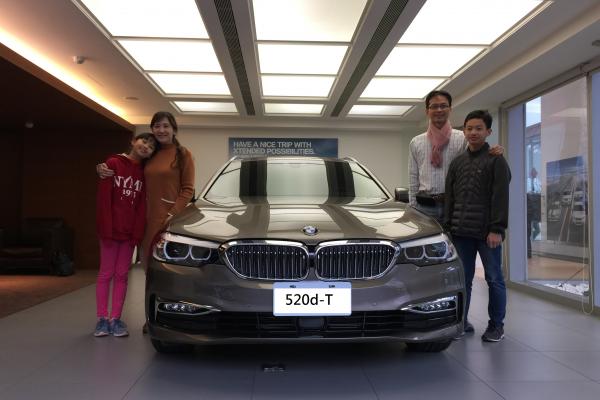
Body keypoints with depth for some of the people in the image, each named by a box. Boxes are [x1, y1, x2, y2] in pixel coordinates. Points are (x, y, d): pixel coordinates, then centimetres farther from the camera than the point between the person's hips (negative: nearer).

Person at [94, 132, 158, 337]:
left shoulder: (145, 172, 7)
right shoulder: (113, 163, -3)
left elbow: (142, 205, 3)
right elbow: (103, 198, -8)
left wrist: (137, 233, -4)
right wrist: (106, 229, -13)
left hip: (130, 231, 3)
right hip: (110, 229, -3)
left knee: (121, 275, 6)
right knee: (106, 274, 3)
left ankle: (115, 318, 12)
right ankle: (102, 318, 11)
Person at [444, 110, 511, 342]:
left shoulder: (496, 160, 0)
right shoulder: (457, 162, 15)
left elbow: (500, 198, -7)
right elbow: (449, 198, 15)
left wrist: (497, 229, -14)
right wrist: (447, 226, 9)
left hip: (487, 233, -4)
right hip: (461, 232, 4)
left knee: (494, 279, 4)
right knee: (463, 279, 8)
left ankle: (496, 325, 15)